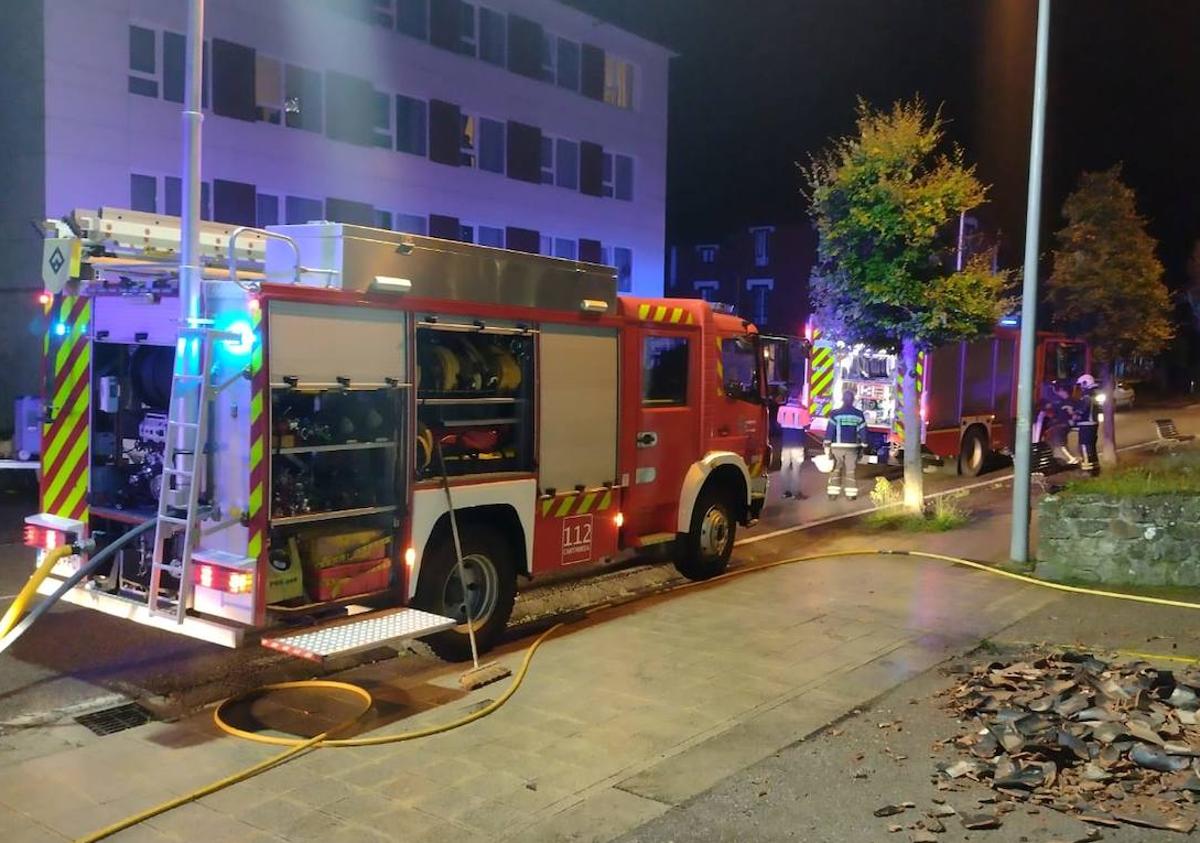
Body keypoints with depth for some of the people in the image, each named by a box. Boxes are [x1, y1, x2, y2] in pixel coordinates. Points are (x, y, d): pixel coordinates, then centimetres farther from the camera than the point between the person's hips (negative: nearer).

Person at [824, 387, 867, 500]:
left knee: (835, 470, 6)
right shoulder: (859, 414, 2)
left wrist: (827, 446, -6)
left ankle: (833, 494, 3)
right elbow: (863, 431, 4)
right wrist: (863, 447, 12)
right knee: (850, 471, 10)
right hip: (852, 447, 2)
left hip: (837, 446, -2)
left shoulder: (835, 413, -7)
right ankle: (850, 494, 9)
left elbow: (829, 430, -10)